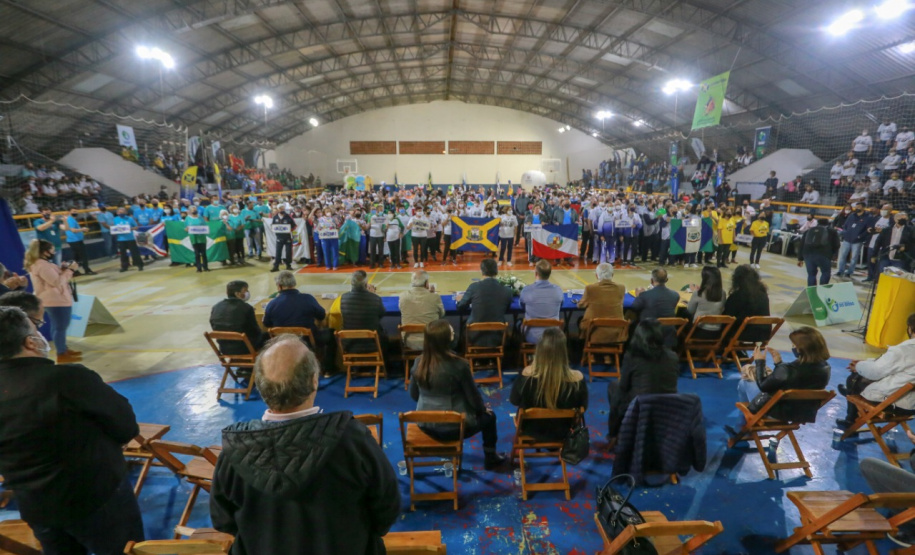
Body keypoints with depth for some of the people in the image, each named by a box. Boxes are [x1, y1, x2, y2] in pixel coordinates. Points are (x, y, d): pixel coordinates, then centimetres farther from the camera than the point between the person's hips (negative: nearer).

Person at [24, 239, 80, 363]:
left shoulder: (37, 264, 11)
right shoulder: (42, 265, -21)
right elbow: (57, 282, -22)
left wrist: (62, 268, 7)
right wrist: (70, 270, -18)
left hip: (53, 300, 11)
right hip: (56, 300, -11)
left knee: (57, 326, 18)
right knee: (61, 327, -4)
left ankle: (63, 350, 29)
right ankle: (62, 355, 2)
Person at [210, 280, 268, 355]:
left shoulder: (215, 307, -3)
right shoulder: (246, 308, -19)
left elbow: (216, 330, 7)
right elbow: (255, 332, -11)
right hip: (245, 350, -6)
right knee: (265, 336, 19)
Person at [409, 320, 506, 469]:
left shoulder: (418, 363, -9)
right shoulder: (458, 365, -24)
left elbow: (414, 395, 4)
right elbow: (473, 396, -11)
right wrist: (483, 409, 11)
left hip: (426, 426, 5)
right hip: (453, 427, -5)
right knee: (488, 416, 24)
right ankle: (490, 458, 39)